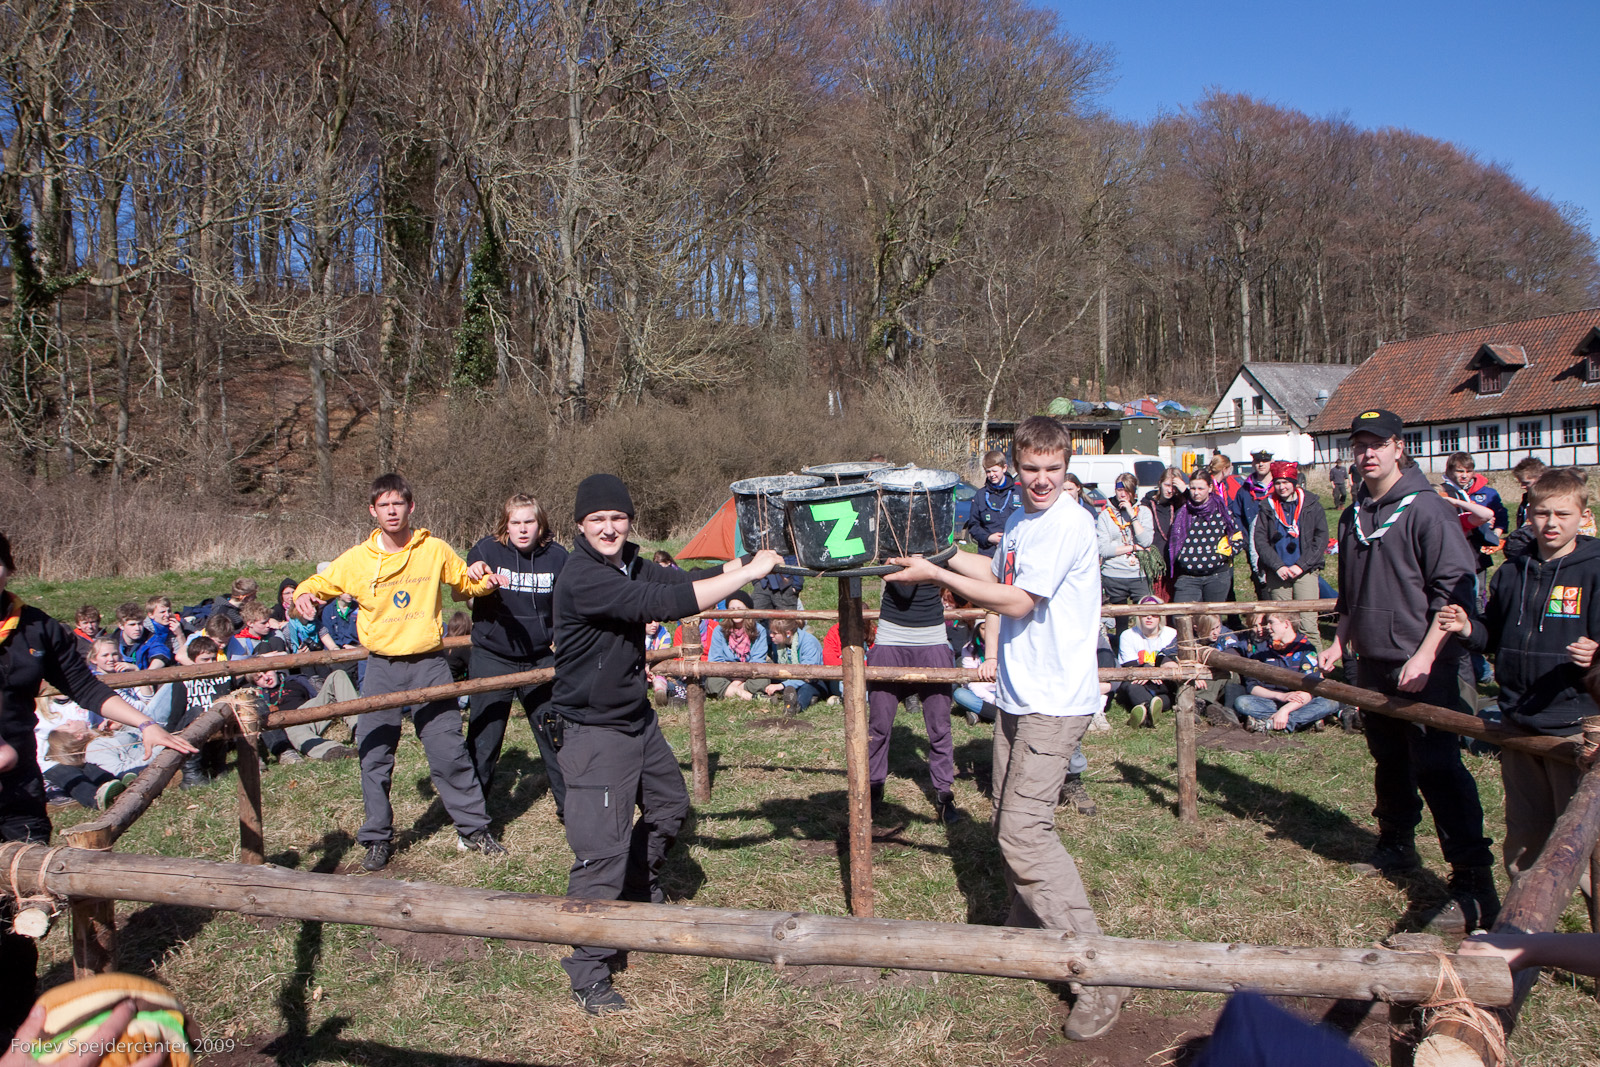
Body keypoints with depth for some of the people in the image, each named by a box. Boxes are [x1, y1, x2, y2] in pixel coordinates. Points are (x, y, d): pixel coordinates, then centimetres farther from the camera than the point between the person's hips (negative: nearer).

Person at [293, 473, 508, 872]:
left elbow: (466, 583, 16)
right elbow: (319, 583, 13)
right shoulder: (357, 560, 1)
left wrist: (482, 577, -6)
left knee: (450, 752, 1)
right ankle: (378, 839, 19)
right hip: (381, 668, 1)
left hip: (429, 664, -1)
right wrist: (304, 595, -11)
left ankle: (474, 830, 14)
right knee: (374, 757, 4)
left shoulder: (436, 551, 1)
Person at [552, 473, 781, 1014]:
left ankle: (640, 891, 52)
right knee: (602, 848, -10)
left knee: (668, 804, 26)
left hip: (638, 718, 10)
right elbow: (666, 602, -34)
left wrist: (738, 564, -15)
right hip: (594, 731, -9)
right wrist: (747, 573, -31)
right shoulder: (581, 577, -26)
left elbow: (681, 581, 1)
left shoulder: (629, 564, 4)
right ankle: (588, 973, 2)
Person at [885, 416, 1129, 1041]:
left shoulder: (1067, 524, -16)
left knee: (1024, 831, -14)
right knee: (1009, 825, 16)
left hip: (1055, 701, -9)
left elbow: (1016, 600, -18)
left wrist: (936, 575, -12)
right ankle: (1029, 933, 35)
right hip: (1018, 694, 9)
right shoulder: (1021, 521, 12)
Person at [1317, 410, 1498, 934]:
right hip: (1373, 664, 7)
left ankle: (1475, 886, -7)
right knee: (1390, 762, 18)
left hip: (1423, 670, -7)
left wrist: (1425, 657, -20)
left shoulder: (1427, 509, -11)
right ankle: (1396, 848, 35)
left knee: (1438, 769, -11)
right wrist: (1339, 642, 15)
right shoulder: (1353, 516, 12)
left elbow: (1455, 591, -14)